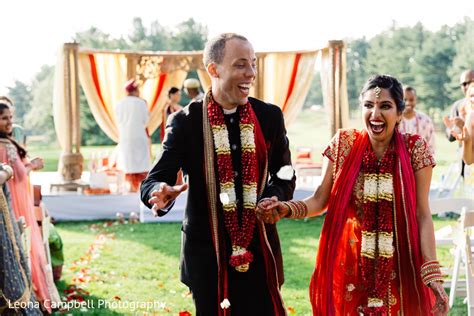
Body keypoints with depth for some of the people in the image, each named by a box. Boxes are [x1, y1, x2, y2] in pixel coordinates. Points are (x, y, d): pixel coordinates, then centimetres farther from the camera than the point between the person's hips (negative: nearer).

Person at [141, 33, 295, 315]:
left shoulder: (270, 116, 2)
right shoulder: (186, 121, -6)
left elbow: (285, 176, 11)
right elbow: (153, 182, -9)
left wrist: (273, 200, -12)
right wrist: (162, 194, -33)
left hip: (259, 250, 2)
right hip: (208, 252, -1)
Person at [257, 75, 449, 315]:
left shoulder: (415, 149, -6)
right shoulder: (343, 144, -4)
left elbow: (422, 214, -7)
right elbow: (319, 201, 0)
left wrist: (433, 274, -13)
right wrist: (286, 209, -19)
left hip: (399, 270, -1)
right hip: (349, 266, 1)